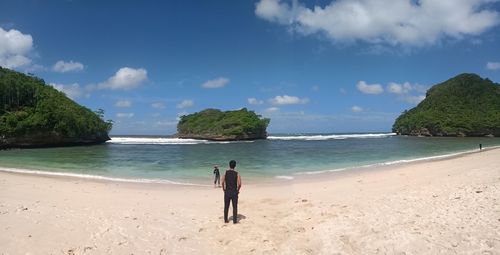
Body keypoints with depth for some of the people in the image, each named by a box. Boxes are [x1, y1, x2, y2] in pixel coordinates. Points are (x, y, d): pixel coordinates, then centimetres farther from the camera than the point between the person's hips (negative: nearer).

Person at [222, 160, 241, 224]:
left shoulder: (226, 172, -1)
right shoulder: (237, 173, -6)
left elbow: (223, 182, -6)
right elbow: (239, 184, -12)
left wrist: (223, 189, 7)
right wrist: (237, 190, 3)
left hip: (227, 192, 2)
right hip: (234, 192, -2)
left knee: (226, 206, 12)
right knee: (235, 207, 7)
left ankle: (225, 219, 19)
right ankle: (235, 220, 9)